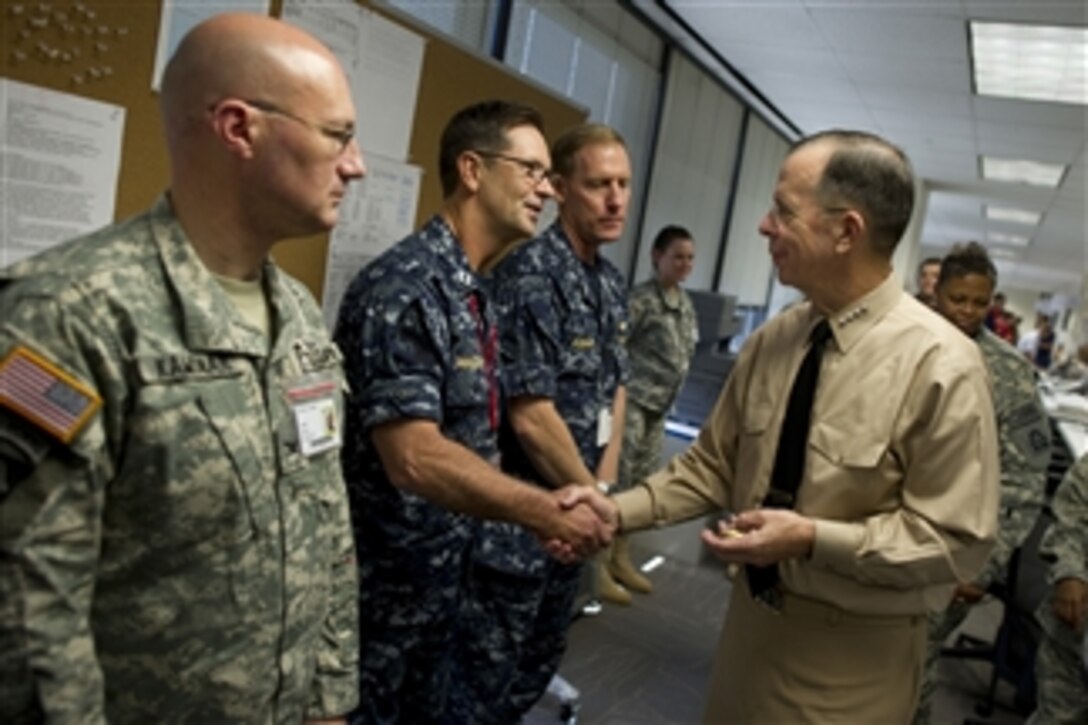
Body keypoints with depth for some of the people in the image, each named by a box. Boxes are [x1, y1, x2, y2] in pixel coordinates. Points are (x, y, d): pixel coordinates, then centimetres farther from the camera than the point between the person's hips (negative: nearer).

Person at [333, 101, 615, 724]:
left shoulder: (476, 292, 7)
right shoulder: (406, 287, -22)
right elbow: (414, 458, -29)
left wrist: (538, 511, 3)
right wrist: (545, 511, -24)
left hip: (443, 577, 9)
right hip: (384, 588, -8)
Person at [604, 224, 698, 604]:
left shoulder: (685, 303, 11)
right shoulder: (641, 299, -13)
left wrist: (669, 393, 17)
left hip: (660, 405, 8)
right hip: (632, 399, -8)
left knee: (642, 482, 14)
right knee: (614, 481, -3)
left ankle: (619, 557, 27)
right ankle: (598, 562, 7)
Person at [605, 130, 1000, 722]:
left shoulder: (941, 366, -20)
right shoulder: (770, 342, -4)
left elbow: (957, 541, -17)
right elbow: (711, 467, 2)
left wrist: (812, 539, -25)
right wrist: (613, 511, -9)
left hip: (855, 650, -5)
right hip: (753, 614, 5)